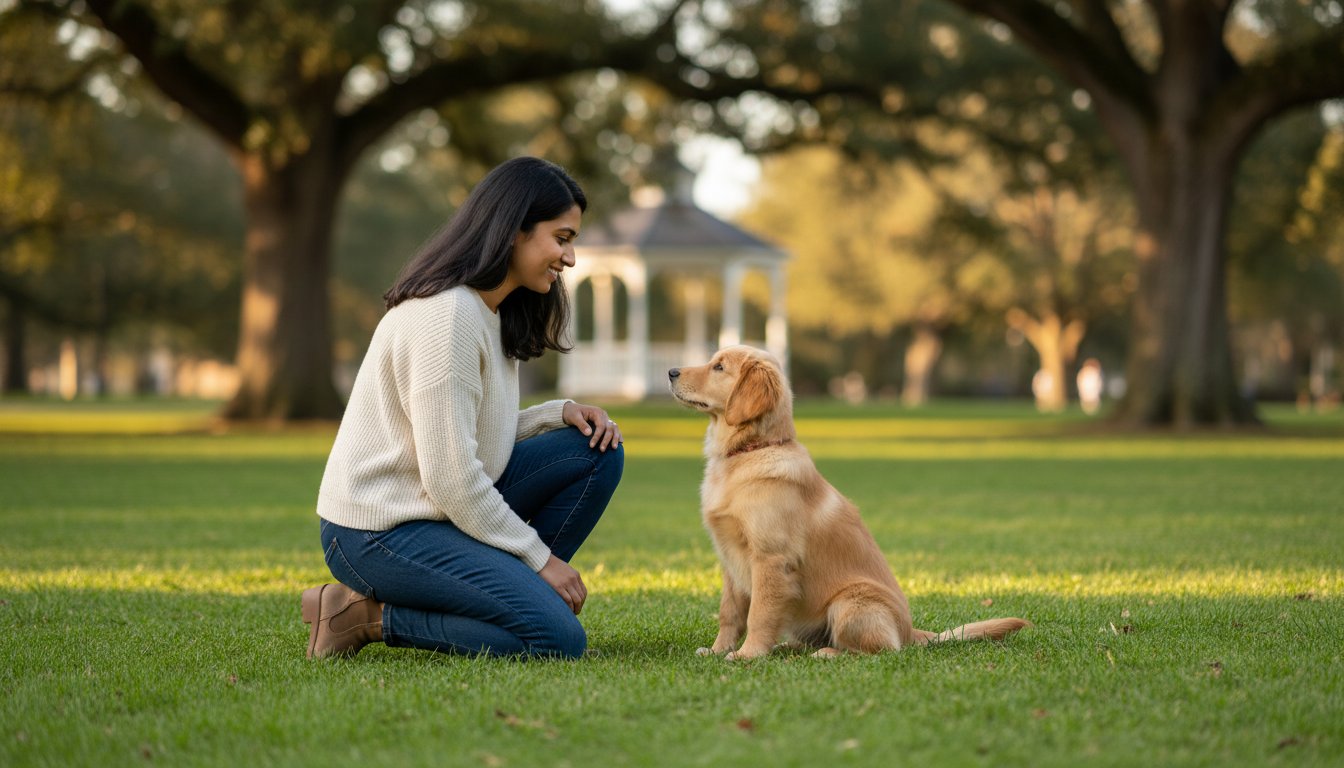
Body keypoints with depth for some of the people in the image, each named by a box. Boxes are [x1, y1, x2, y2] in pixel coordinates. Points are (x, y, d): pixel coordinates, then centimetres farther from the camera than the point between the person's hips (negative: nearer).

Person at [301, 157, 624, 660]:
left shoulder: (490, 311, 11)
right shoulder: (446, 314, -21)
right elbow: (450, 477, -22)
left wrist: (561, 413, -2)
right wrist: (540, 557, -13)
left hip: (446, 505, 10)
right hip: (380, 534, -10)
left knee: (597, 449, 2)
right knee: (559, 638, -19)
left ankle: (515, 593, 4)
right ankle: (370, 615, -7)